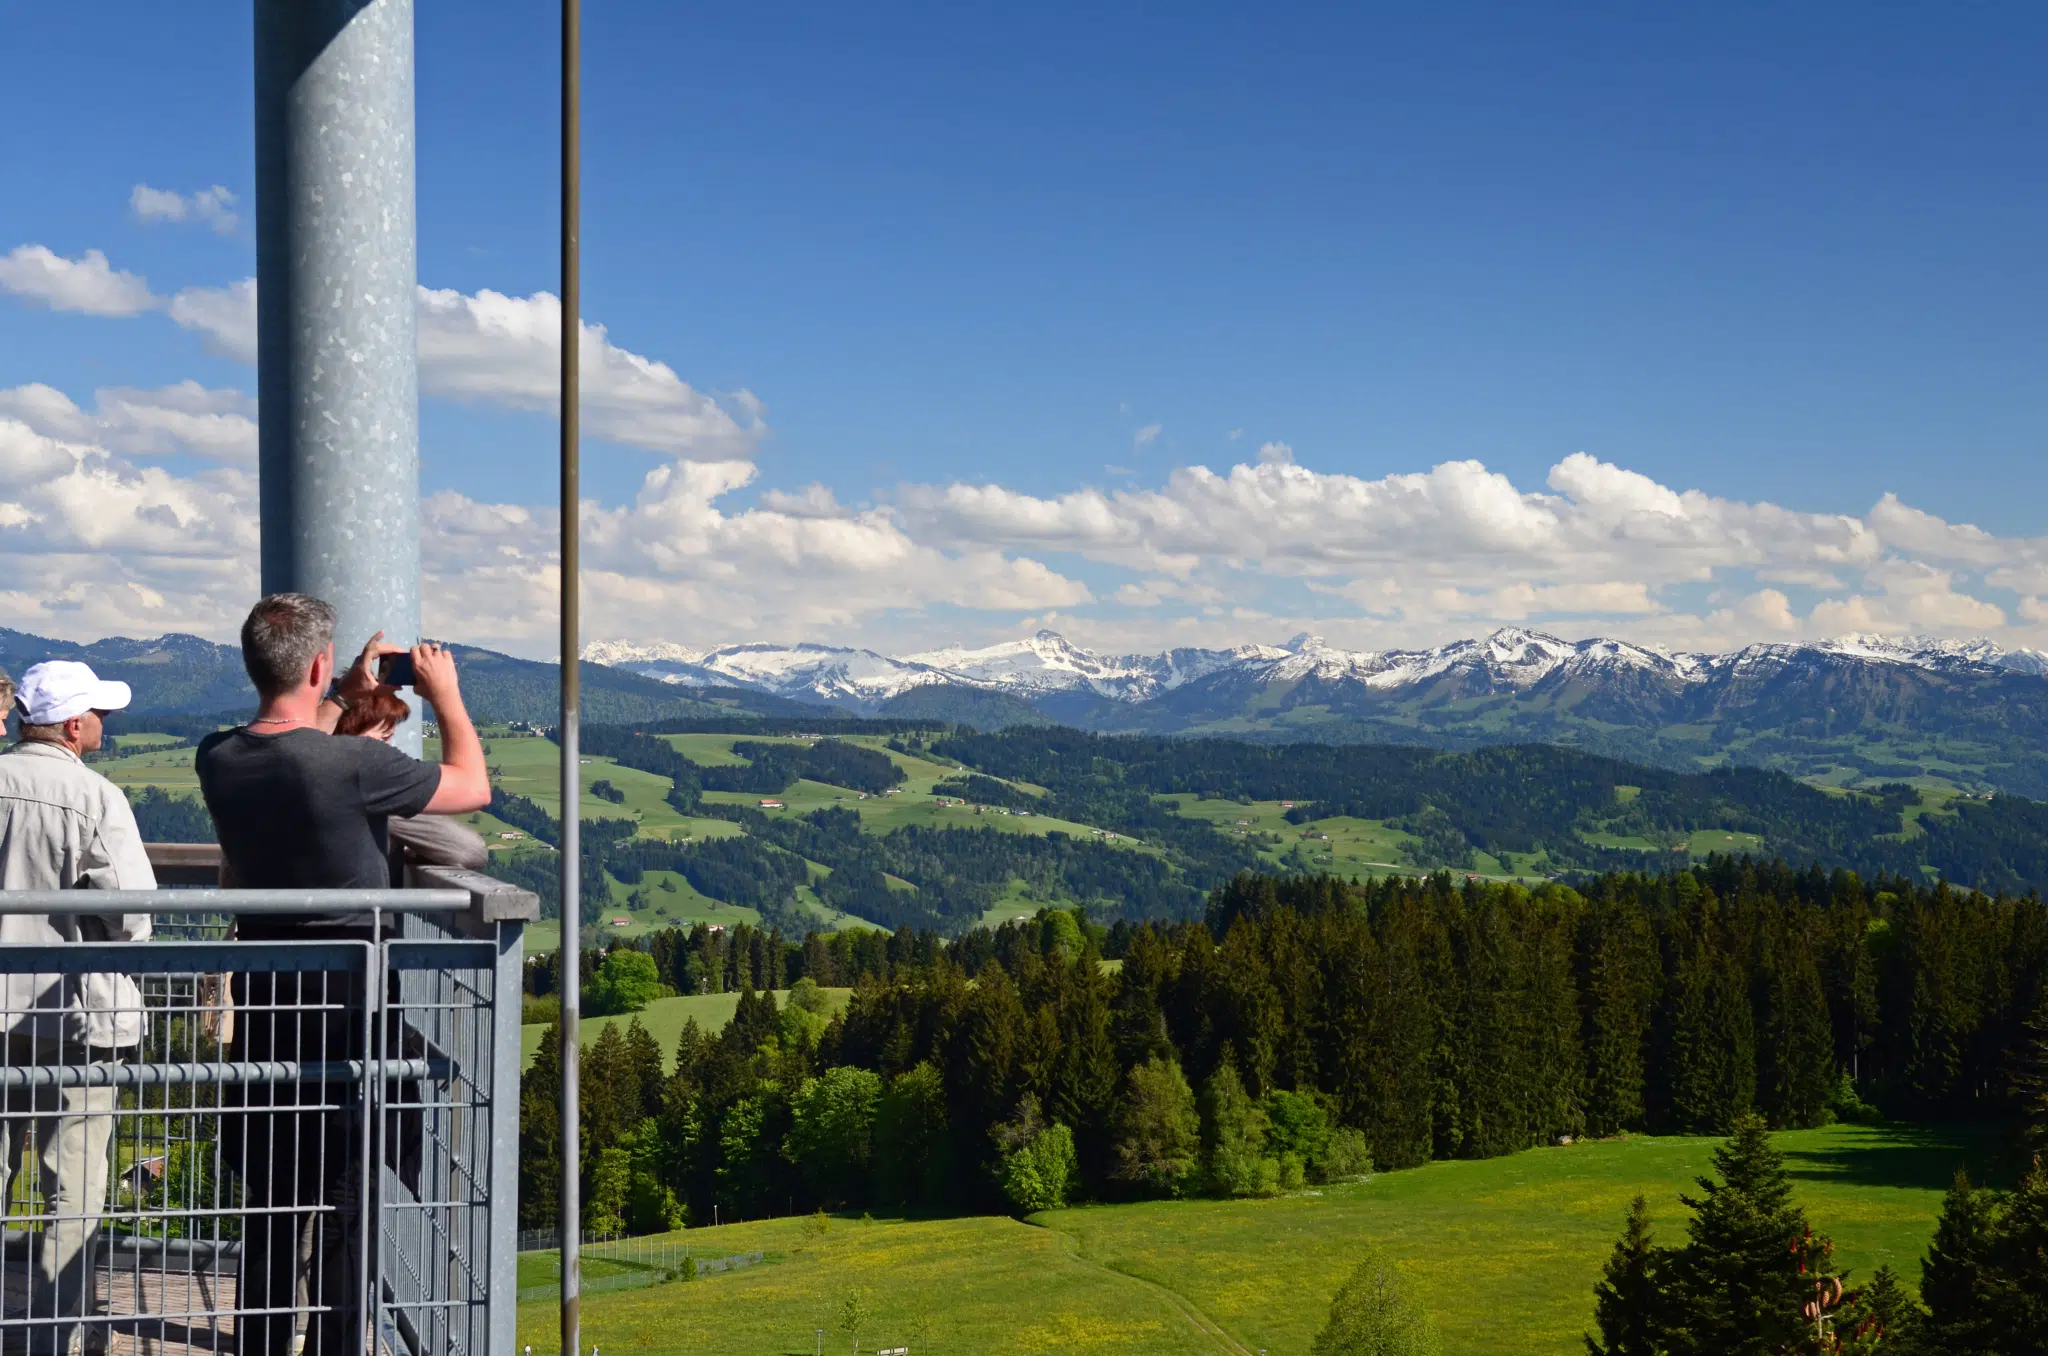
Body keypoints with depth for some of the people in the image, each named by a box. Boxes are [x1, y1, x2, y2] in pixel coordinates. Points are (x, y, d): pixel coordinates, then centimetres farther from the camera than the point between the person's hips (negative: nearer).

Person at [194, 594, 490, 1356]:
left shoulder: (218, 760, -4)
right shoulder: (352, 765, -21)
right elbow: (472, 787, -6)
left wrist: (344, 700, 25)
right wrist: (443, 691, 6)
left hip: (262, 988, 6)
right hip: (347, 994, -6)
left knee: (269, 1192, 16)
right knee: (346, 1196, 4)